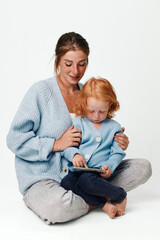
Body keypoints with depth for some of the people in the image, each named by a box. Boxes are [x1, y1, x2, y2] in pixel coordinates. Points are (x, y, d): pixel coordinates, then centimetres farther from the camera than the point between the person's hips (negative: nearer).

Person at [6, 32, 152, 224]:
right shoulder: (41, 91, -8)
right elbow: (15, 140, -10)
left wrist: (117, 144, -3)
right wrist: (57, 144, -17)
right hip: (41, 178, -5)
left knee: (143, 167, -5)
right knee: (58, 207, -39)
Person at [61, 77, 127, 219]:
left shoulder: (114, 127, 10)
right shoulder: (78, 123, 10)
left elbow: (117, 153, 10)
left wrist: (109, 166, -10)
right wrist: (74, 154, -18)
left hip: (99, 172, -2)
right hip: (77, 170, 3)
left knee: (86, 181, -35)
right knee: (66, 183, -29)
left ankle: (120, 196, -10)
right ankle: (104, 204, -21)